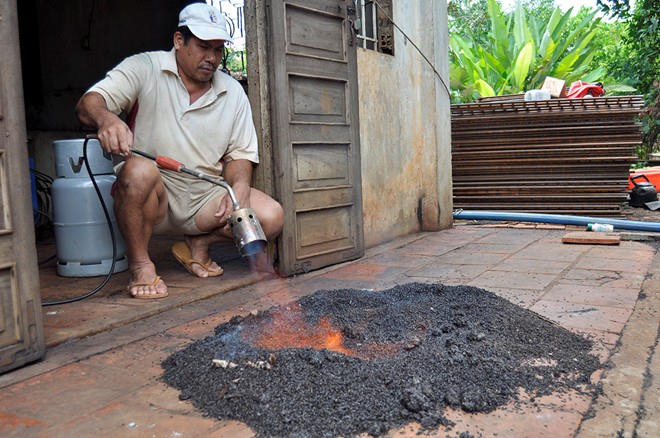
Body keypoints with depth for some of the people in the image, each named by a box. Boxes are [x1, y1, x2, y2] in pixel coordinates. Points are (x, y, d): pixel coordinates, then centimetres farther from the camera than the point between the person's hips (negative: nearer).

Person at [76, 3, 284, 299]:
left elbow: (240, 154, 8)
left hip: (206, 197, 4)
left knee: (271, 217, -18)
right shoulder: (144, 69, -4)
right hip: (151, 196, -3)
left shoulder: (233, 92, 7)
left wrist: (239, 188, -15)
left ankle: (198, 242, 8)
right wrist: (106, 118, -41)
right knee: (139, 170, -38)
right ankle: (140, 264, -15)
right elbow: (88, 104, -15)